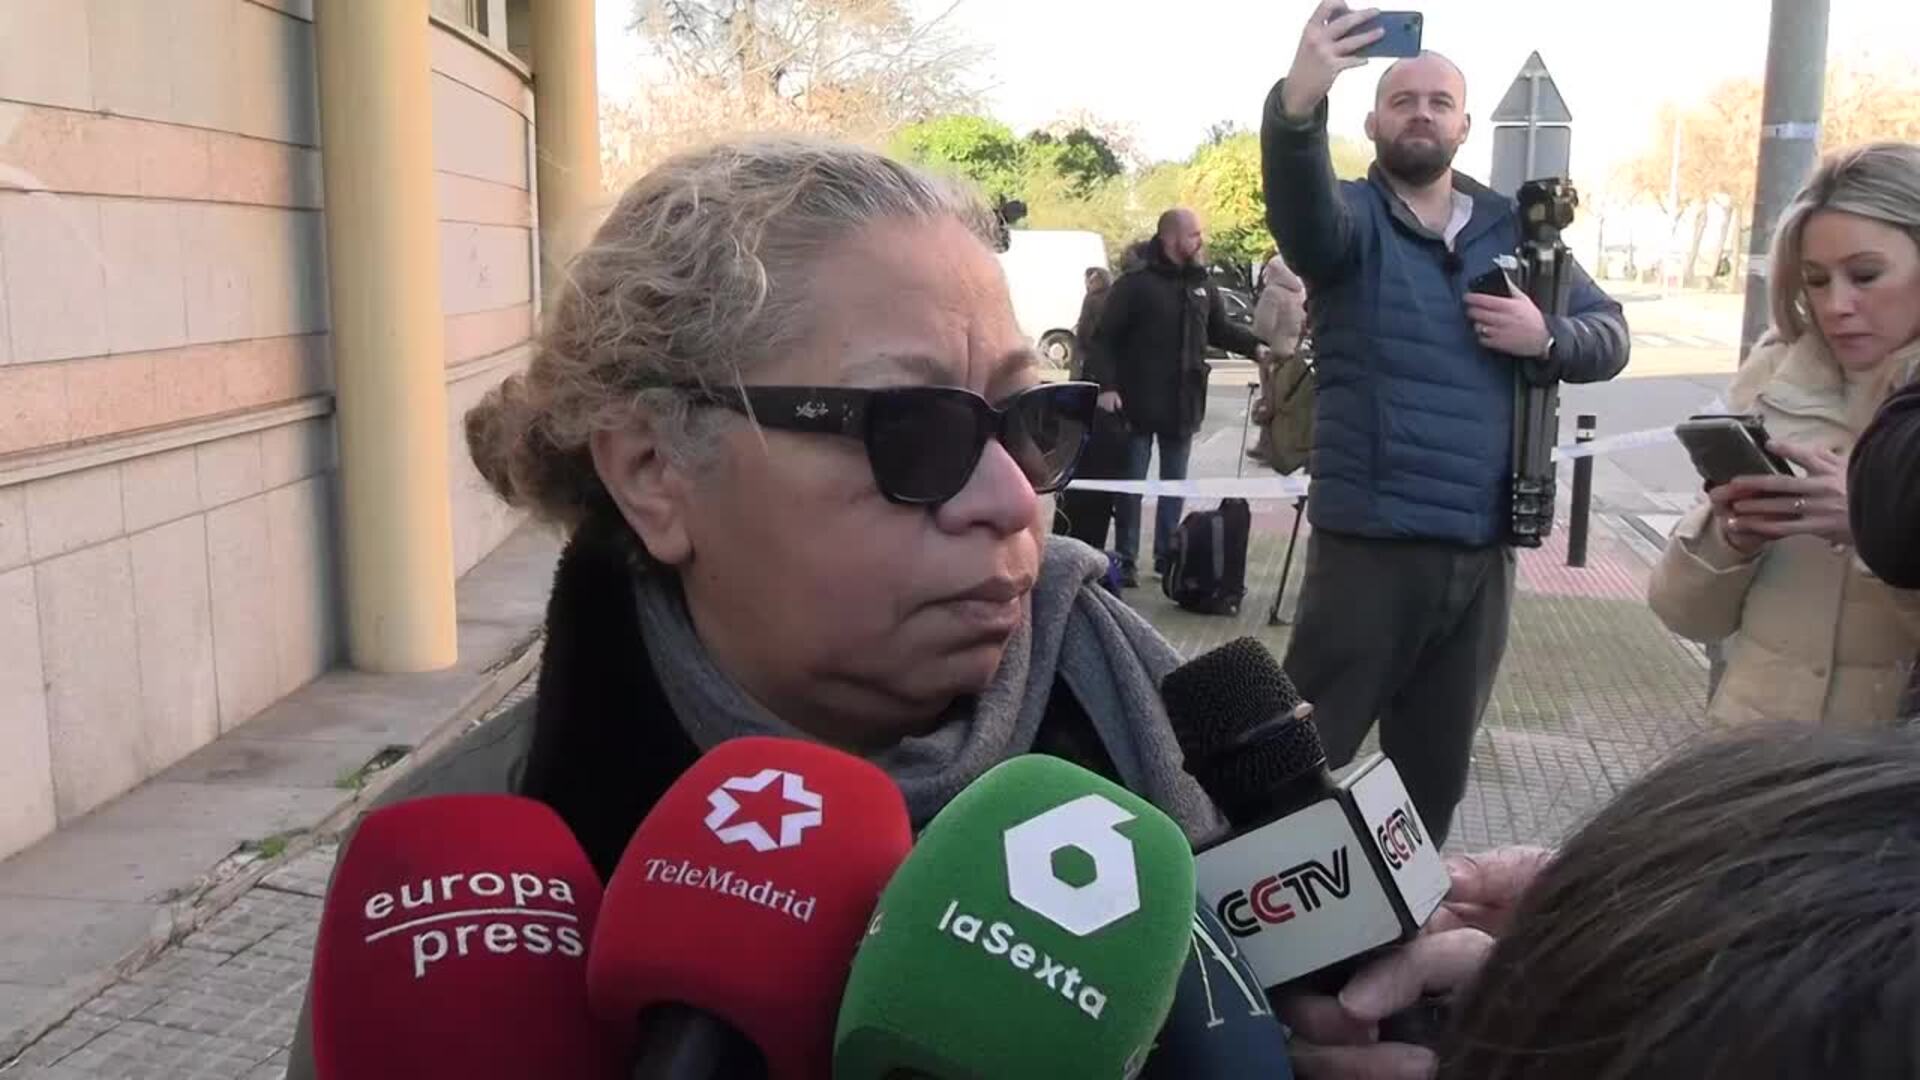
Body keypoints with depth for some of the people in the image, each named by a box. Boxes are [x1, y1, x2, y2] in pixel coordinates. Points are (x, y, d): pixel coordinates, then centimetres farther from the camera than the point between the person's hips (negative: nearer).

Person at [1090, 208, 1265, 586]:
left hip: (1183, 404, 6)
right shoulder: (1135, 285, -9)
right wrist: (1107, 386, -19)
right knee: (1131, 482, 2)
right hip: (1139, 403, -5)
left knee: (1175, 482, 12)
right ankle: (1126, 558, 10)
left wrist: (1255, 347, 2)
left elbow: (1220, 329, 18)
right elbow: (1105, 339, -10)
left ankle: (1166, 553, 21)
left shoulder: (1202, 283, 8)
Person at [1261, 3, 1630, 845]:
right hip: (1370, 541, -5)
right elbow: (1299, 201, -26)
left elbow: (1610, 336, 13)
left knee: (1437, 762, 18)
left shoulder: (1515, 229, 11)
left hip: (1482, 547, 5)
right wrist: (1299, 102, -47)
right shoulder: (1351, 218, -2)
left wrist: (1547, 337, -10)